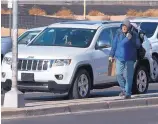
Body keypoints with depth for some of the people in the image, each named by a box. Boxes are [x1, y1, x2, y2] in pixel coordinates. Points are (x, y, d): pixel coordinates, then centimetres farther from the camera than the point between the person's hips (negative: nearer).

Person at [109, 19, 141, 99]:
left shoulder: (134, 34, -1)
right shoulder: (118, 34, 6)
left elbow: (138, 45, -6)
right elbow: (114, 45, 11)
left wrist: (131, 39, -17)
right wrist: (111, 55, 10)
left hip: (129, 59, -2)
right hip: (119, 57, 3)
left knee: (128, 76, -3)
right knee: (119, 74, -4)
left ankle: (128, 93, 3)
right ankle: (123, 89, 18)